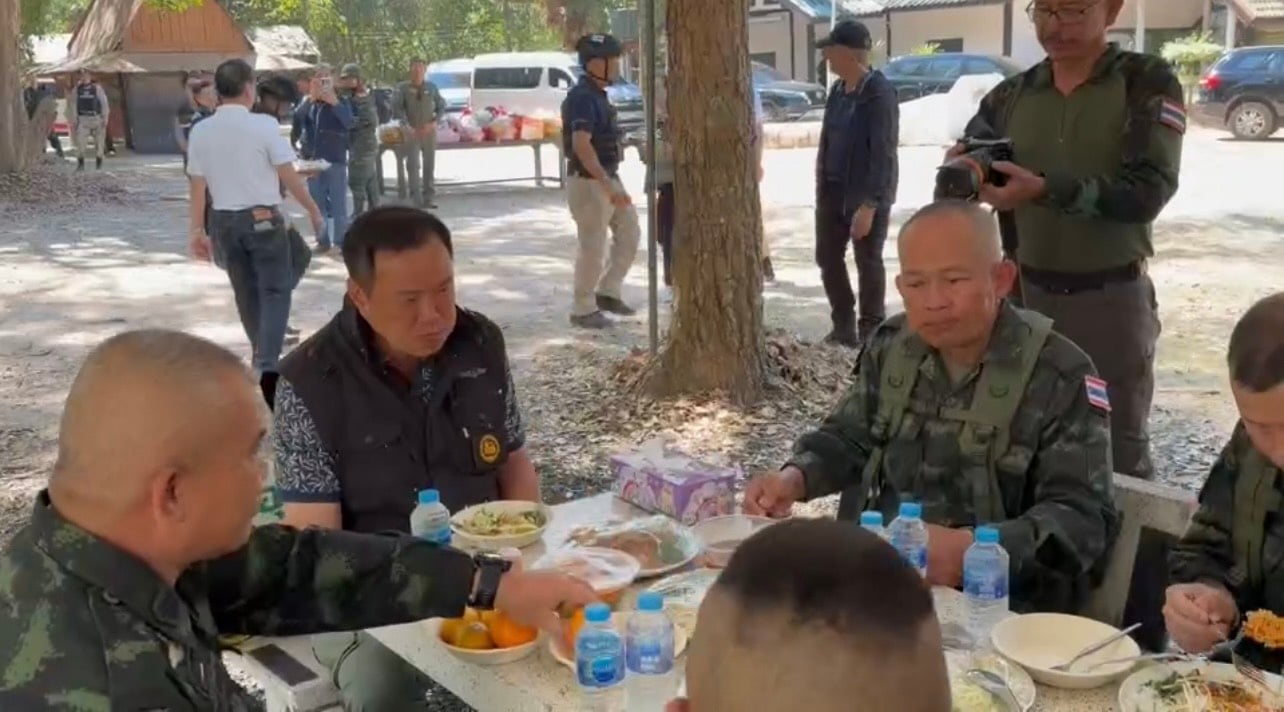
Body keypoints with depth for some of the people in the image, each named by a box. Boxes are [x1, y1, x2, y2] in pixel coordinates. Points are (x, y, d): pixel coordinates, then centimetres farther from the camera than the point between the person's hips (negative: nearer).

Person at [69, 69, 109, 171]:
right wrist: (74, 120, 1)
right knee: (80, 141, -12)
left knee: (99, 141, 7)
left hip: (96, 118, -1)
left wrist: (105, 119, -5)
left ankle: (99, 161, 23)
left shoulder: (97, 88, -3)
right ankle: (80, 163, -10)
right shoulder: (77, 89, 3)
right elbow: (73, 105, 5)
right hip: (83, 119, 1)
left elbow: (104, 103, -1)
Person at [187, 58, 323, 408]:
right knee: (275, 291, 2)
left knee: (246, 292, 19)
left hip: (223, 220, 5)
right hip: (263, 218, -5)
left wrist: (197, 230, 11)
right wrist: (313, 209, 4)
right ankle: (267, 366, -13)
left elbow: (197, 186, 3)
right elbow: (289, 177, -9)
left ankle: (263, 355, 37)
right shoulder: (264, 125, -13)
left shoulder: (200, 131, -1)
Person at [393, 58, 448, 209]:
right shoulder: (403, 88, -2)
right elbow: (397, 108, -6)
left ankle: (429, 198, 15)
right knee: (413, 165, -7)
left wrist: (434, 122, -7)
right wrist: (407, 125, -18)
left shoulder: (431, 87, 3)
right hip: (412, 132, -2)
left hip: (429, 130, 2)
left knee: (430, 165, 7)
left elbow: (441, 107, 8)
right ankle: (416, 198, -4)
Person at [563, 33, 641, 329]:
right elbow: (581, 146, -30)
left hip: (607, 178, 10)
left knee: (630, 233, 13)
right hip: (589, 182, -10)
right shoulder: (582, 97, -19)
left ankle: (607, 293, 22)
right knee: (593, 248, -2)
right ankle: (583, 310, 10)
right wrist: (607, 186, -36)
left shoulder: (597, 95, 12)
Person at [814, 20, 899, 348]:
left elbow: (884, 152, -20)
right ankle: (843, 327, 25)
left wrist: (869, 203, -24)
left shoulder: (880, 93, -16)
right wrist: (821, 188, 10)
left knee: (868, 262, 2)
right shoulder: (837, 90, 8)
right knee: (827, 257, 11)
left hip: (868, 195, -8)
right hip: (834, 190, 8)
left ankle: (870, 334, 14)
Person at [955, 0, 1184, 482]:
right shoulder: (1011, 95, 7)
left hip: (1111, 297, -3)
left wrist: (1044, 189, -28)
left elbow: (1149, 190, -16)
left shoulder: (1147, 82, -5)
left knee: (1120, 451, 8)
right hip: (1026, 293, 3)